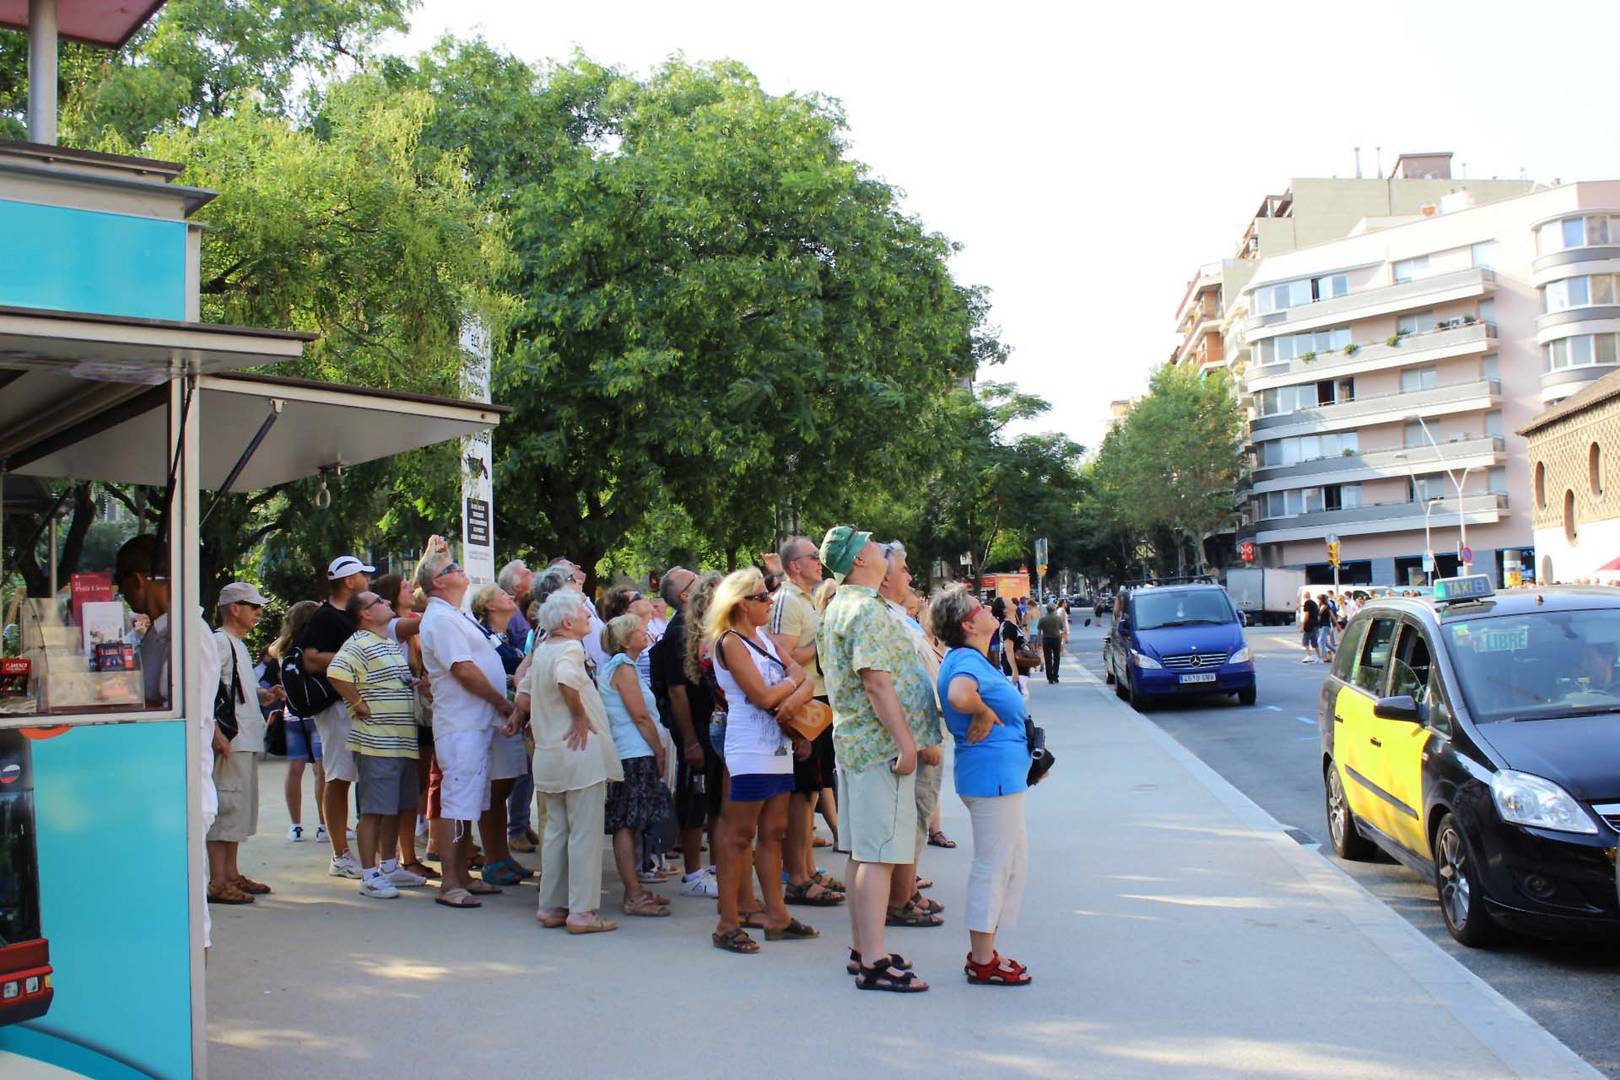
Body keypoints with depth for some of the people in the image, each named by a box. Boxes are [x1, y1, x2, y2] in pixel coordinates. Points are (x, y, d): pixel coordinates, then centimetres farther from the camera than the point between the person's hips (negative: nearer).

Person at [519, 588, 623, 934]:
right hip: (581, 751, -8)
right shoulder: (570, 648, -13)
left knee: (555, 831, 15)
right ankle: (581, 912, 1)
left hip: (548, 753, 9)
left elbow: (523, 699, 17)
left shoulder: (540, 651, 13)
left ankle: (551, 906, 21)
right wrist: (580, 715, -22)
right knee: (585, 833, -2)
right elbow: (565, 680, -34)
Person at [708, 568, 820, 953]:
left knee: (773, 832, 11)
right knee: (738, 835, -4)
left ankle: (776, 915, 17)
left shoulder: (764, 638, 16)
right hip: (750, 751, -8)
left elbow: (805, 680, 11)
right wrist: (791, 681, 0)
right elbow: (763, 696, -17)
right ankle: (728, 924, 0)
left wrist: (797, 696, -11)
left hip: (778, 746, 8)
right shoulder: (730, 642, -9)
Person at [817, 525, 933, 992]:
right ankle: (874, 964, -7)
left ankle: (862, 949, 20)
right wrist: (905, 742, -22)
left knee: (861, 851, 13)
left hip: (852, 740, 10)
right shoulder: (867, 609, -17)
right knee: (878, 855, -8)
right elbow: (877, 680, -23)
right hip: (881, 743, -10)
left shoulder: (836, 608, 15)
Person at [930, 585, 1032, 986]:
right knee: (994, 866, -3)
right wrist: (984, 713, -21)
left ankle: (984, 951, 25)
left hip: (1000, 774, 11)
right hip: (993, 774, -11)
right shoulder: (967, 660, -19)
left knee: (1012, 861, 18)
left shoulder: (969, 659, 13)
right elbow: (959, 696, -42)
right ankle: (982, 961, 7)